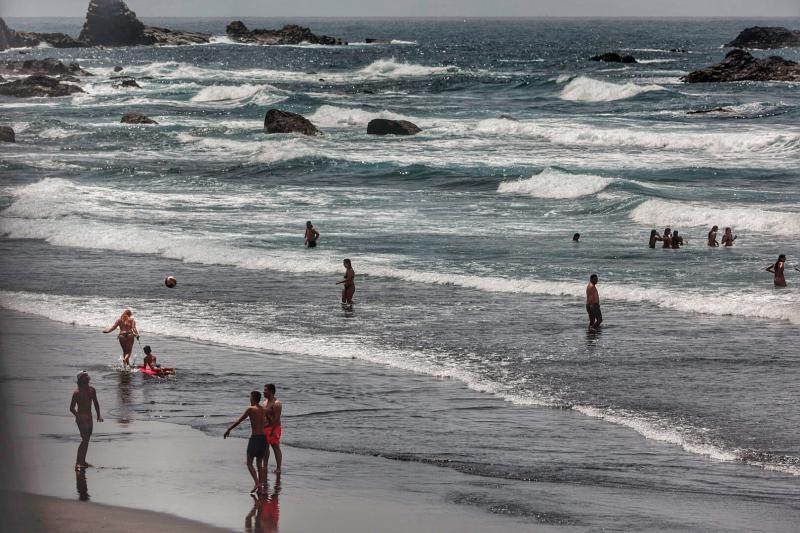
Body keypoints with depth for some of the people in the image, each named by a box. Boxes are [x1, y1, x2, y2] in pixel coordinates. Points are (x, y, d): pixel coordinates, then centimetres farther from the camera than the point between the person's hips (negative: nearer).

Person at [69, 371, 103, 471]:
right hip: (81, 418, -8)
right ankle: (78, 463, -21)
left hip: (89, 418, 8)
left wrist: (98, 415, 8)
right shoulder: (77, 392, -15)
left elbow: (95, 403, 17)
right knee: (84, 439, -18)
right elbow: (72, 408, -14)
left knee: (87, 439, 14)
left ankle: (83, 461, 26)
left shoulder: (92, 390, 6)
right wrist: (78, 416, -28)